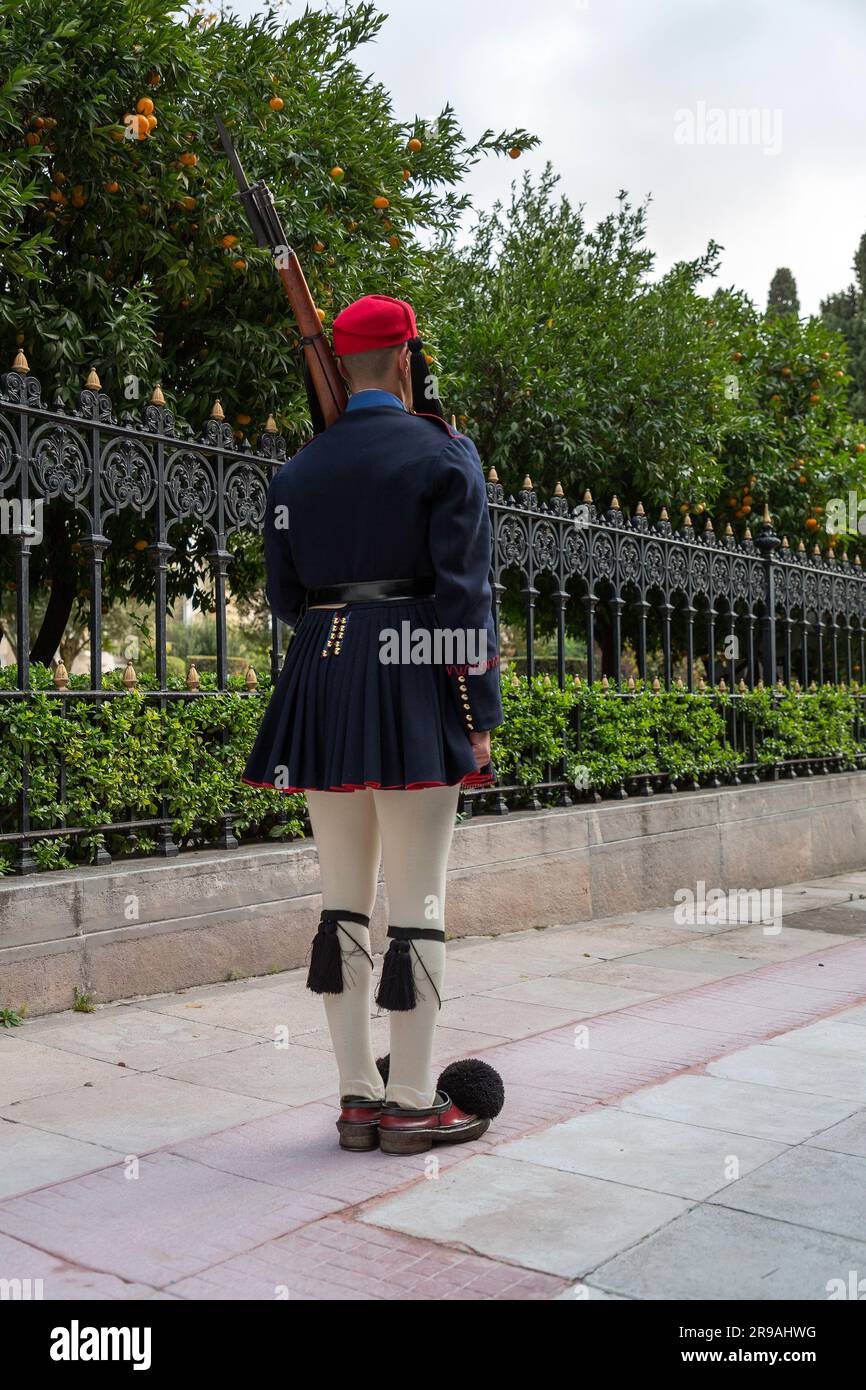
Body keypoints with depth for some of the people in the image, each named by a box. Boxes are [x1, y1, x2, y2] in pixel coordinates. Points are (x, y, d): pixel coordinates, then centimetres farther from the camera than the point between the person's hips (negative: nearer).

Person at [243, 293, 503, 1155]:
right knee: (417, 901, 1)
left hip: (320, 694, 5)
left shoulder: (296, 472, 11)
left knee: (342, 901, 10)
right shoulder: (445, 454, -3)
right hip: (412, 695, -5)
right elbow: (465, 594, -9)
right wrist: (482, 713, -5)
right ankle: (413, 1105, 8)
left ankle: (358, 1099, 17)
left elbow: (284, 598, 12)